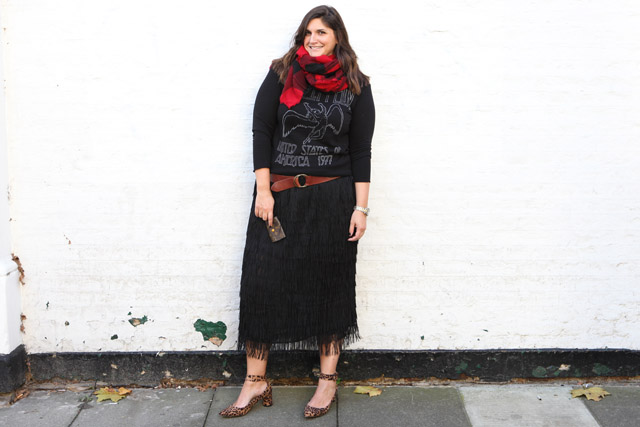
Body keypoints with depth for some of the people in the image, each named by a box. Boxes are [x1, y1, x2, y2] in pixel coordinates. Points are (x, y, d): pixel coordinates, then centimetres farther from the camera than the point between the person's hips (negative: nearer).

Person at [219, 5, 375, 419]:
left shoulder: (355, 86, 4)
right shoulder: (281, 74, 5)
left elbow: (361, 150, 3)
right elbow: (261, 131, 1)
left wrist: (361, 207, -3)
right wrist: (263, 191, -7)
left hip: (332, 198, -1)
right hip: (279, 195, 1)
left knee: (329, 286, 6)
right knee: (261, 282, -1)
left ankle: (328, 381, 19)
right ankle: (256, 381, 11)